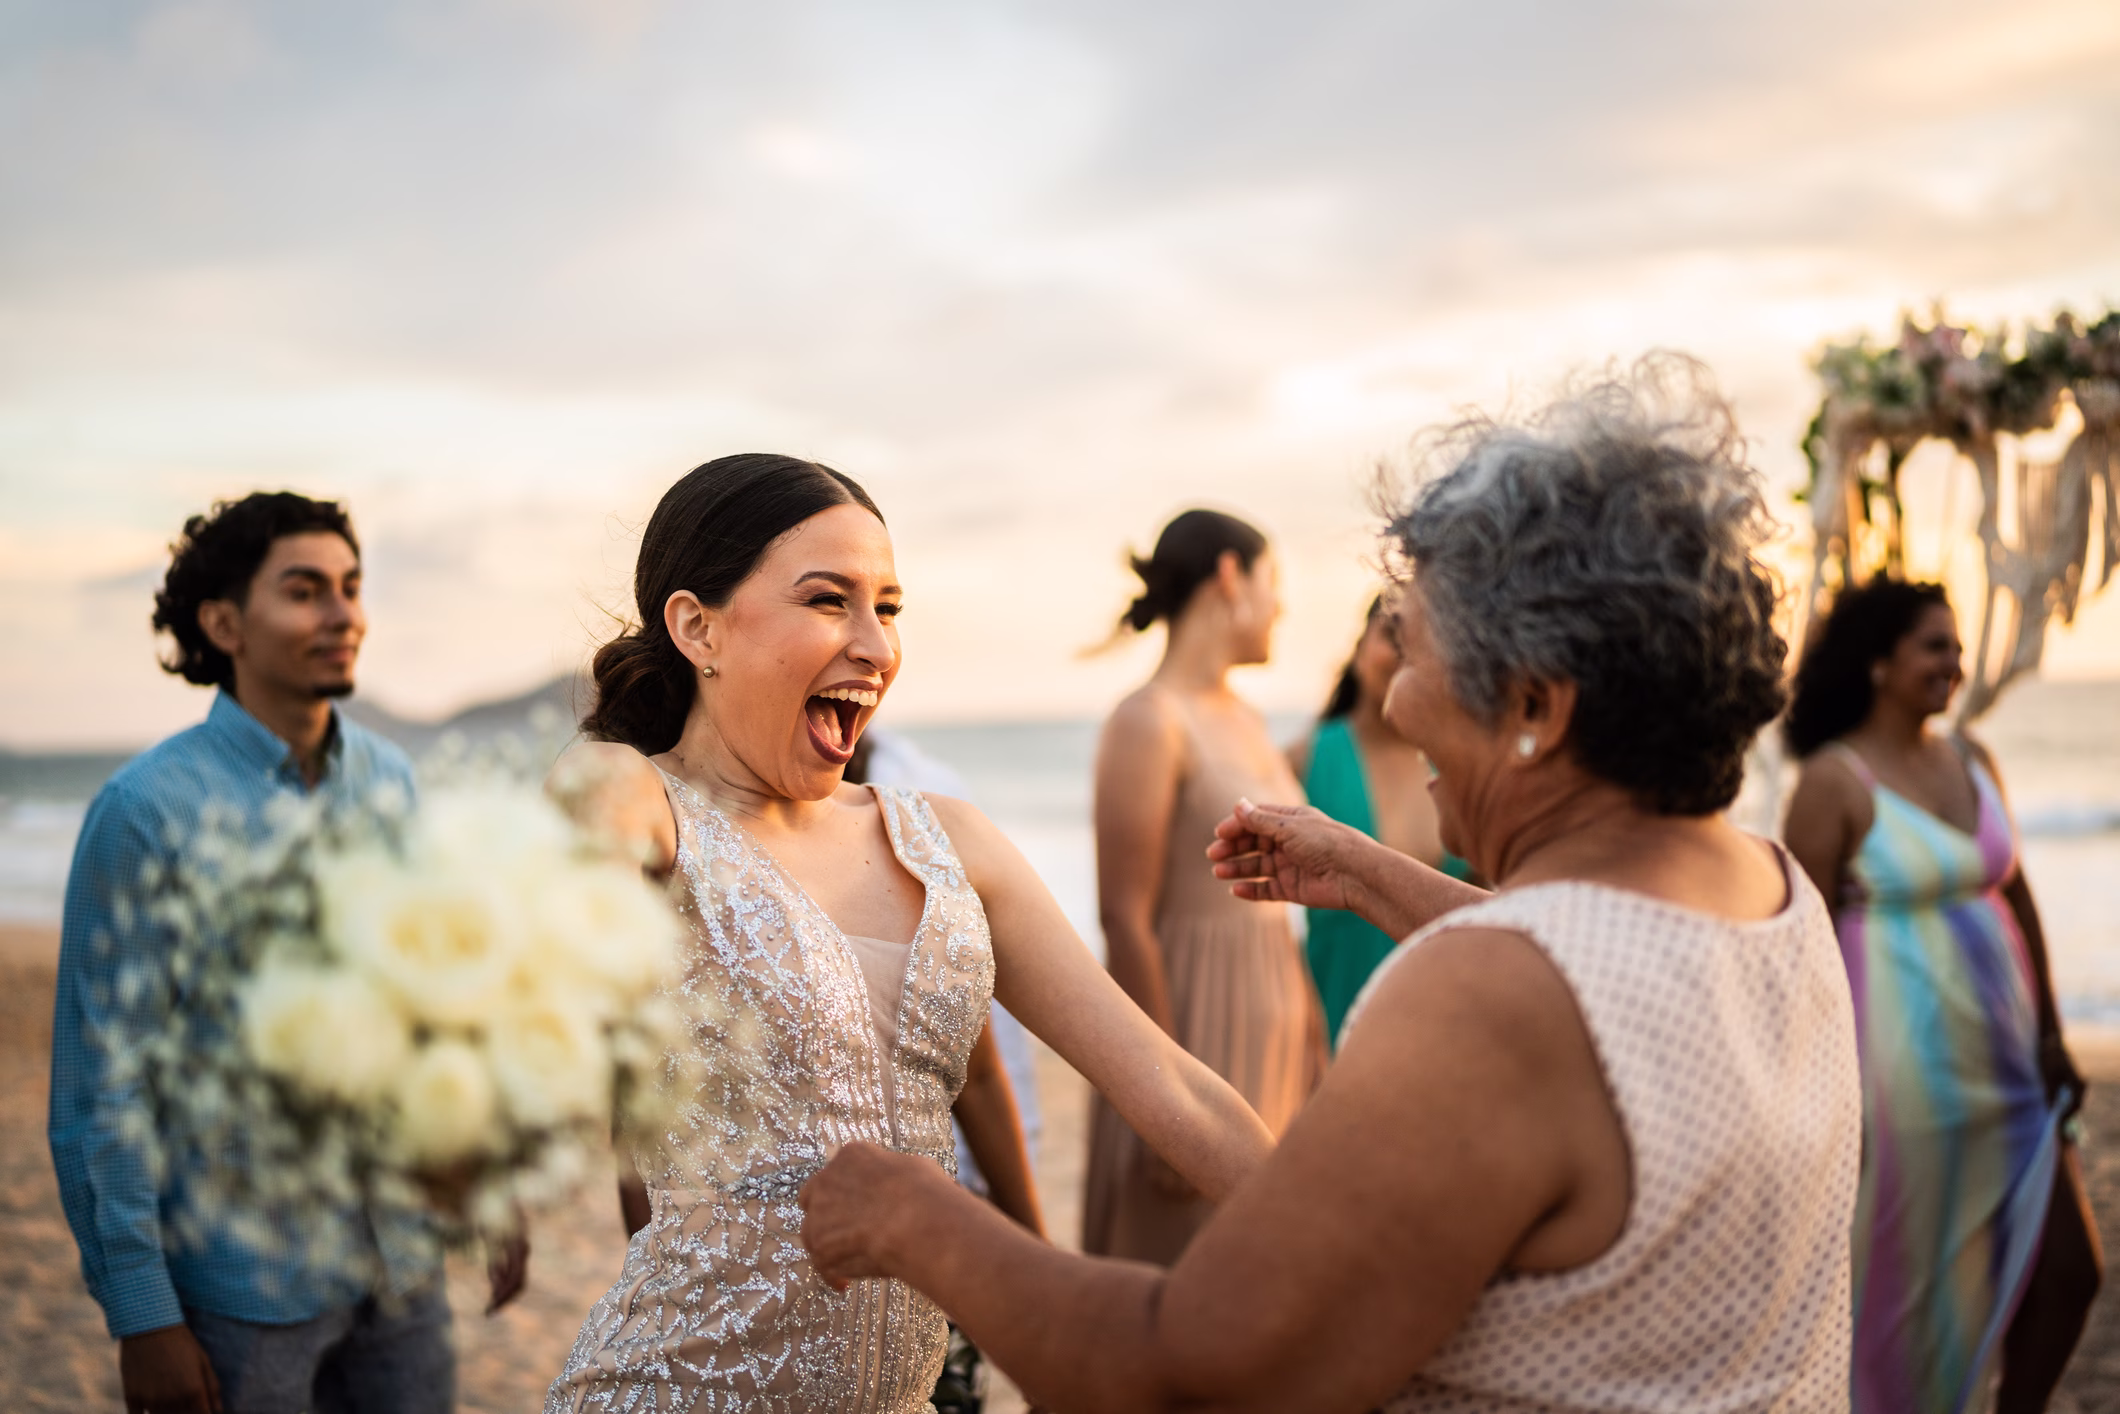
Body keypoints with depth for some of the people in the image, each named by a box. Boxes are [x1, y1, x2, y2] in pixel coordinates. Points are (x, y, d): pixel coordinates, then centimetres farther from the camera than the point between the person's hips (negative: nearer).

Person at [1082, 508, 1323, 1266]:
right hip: (1197, 1028, -8)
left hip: (1276, 1032, 8)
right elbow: (1126, 919, -18)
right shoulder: (1149, 722, -13)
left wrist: (1313, 1050, 15)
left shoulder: (1247, 720, 13)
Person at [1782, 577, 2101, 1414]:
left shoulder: (1973, 762, 7)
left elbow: (2017, 901, 14)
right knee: (1892, 1280, 8)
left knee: (2069, 1269, 10)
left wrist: (2049, 1034, 14)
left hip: (2002, 1064, 7)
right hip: (1900, 1070, -7)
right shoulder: (1836, 780, -13)